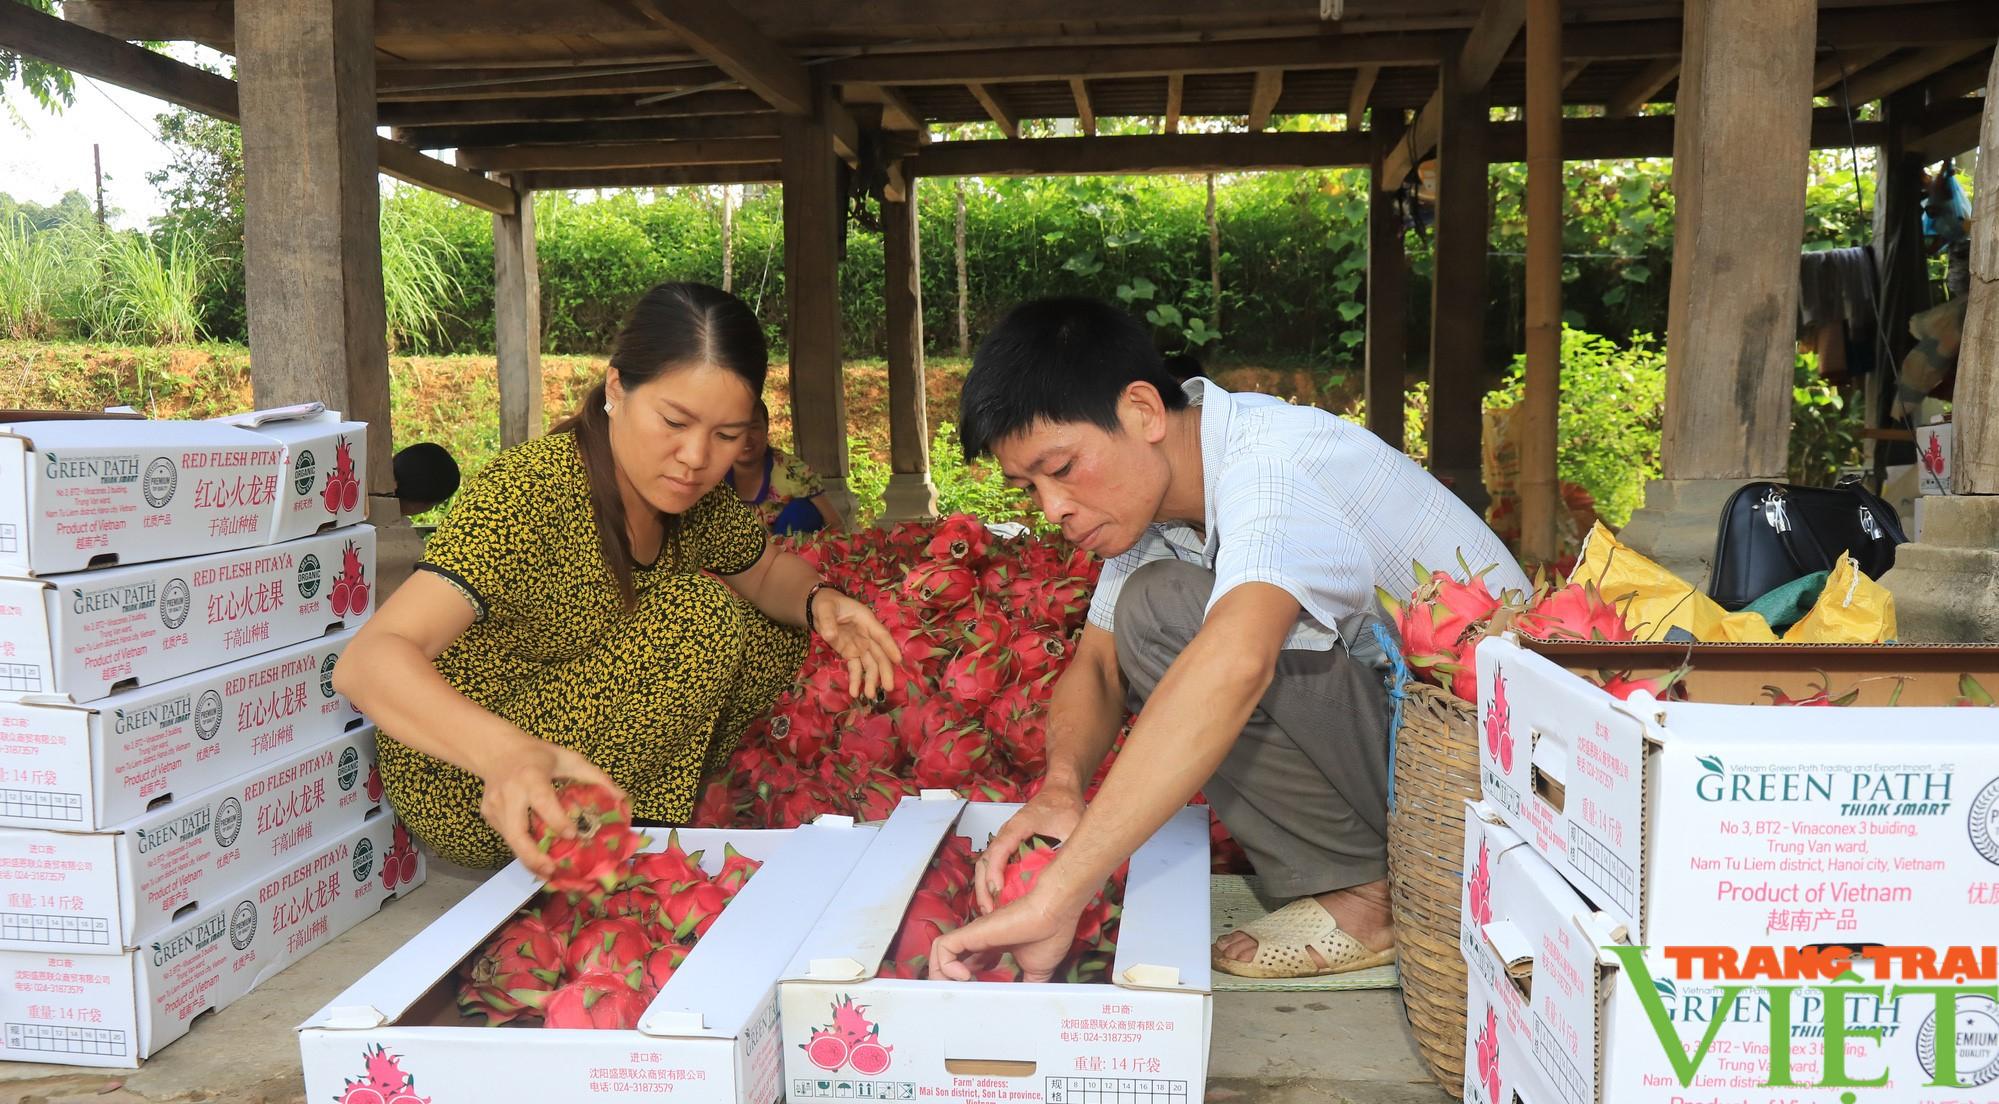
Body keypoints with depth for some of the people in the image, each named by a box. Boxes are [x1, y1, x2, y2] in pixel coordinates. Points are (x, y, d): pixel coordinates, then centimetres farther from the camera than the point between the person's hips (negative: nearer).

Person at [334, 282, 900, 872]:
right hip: (473, 793, -8)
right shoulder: (530, 492, -28)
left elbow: (767, 572, 14)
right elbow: (367, 661, -38)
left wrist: (819, 602, -11)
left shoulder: (690, 490, -6)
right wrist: (510, 755, -57)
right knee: (697, 614, -23)